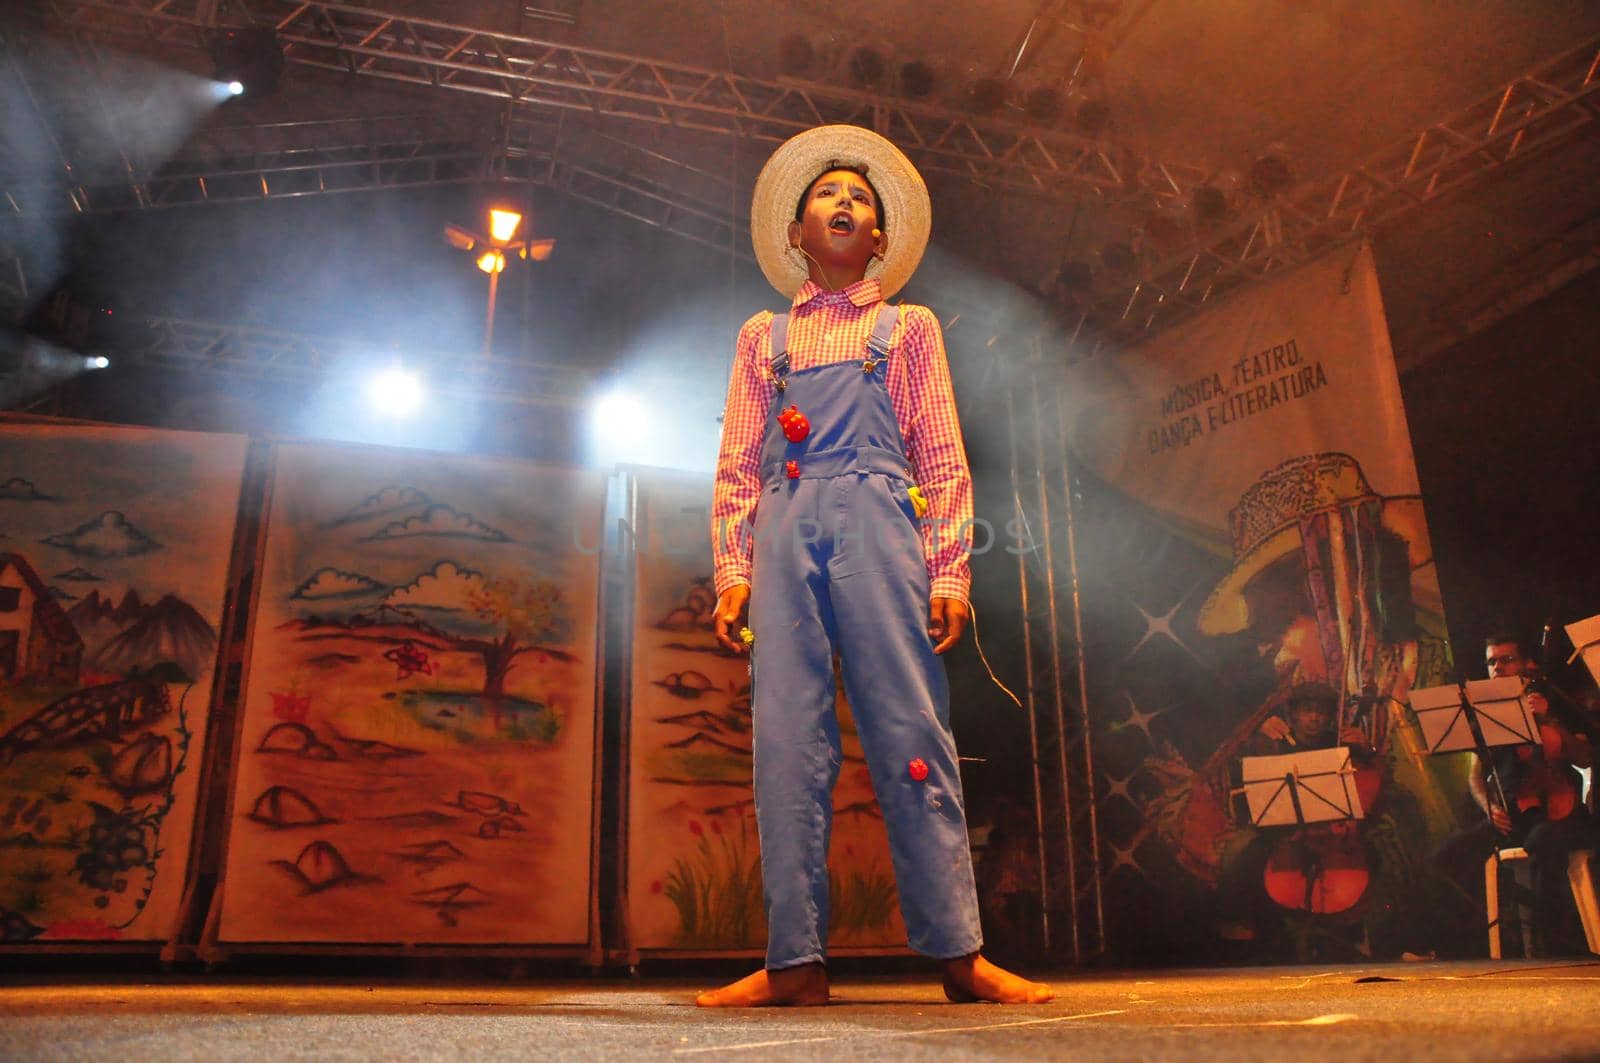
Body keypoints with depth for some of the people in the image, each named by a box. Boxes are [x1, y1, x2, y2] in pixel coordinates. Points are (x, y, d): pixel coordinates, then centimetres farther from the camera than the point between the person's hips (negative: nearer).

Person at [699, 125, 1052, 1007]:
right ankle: (796, 960, -2)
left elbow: (944, 462, 12)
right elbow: (736, 466, 16)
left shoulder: (909, 328, 20)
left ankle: (957, 951, -4)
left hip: (878, 523, -1)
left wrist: (949, 572, -1)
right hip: (785, 533, 2)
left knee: (910, 735, -8)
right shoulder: (763, 336, 24)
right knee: (787, 742, -5)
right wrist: (732, 572, 3)